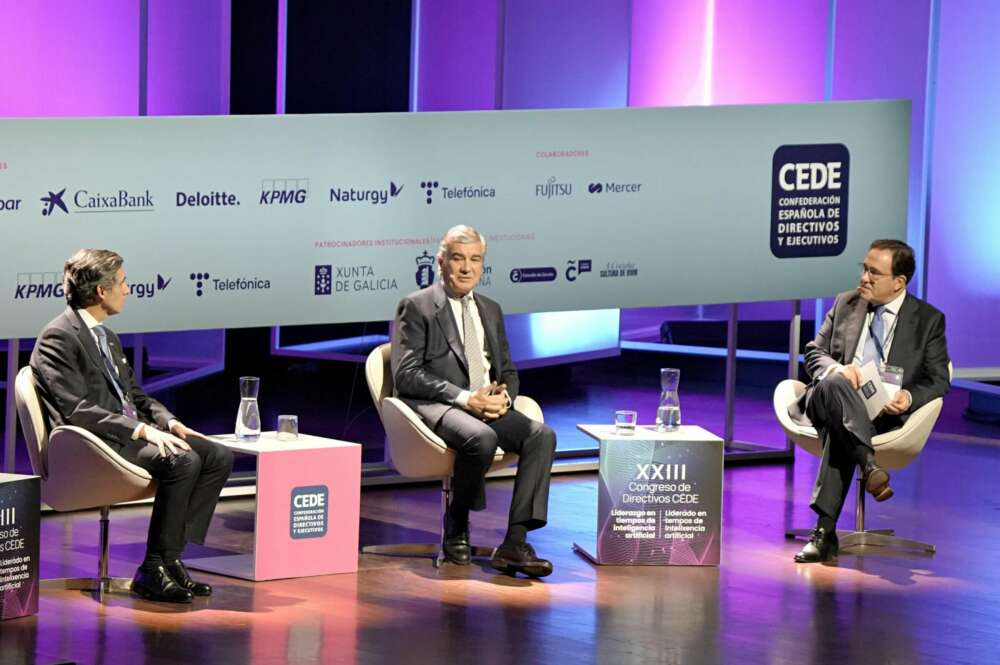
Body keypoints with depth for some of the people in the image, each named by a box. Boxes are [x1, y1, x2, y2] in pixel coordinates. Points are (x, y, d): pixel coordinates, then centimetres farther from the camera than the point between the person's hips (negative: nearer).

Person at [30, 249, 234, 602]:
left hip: (131, 432, 10)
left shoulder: (107, 337, 20)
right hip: (96, 442, -10)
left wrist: (169, 422, 3)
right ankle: (153, 571, -21)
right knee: (183, 461, -29)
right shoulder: (58, 338, -11)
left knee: (218, 457, -6)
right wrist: (141, 430, -25)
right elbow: (77, 411, -20)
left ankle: (170, 557, -8)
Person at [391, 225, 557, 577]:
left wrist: (503, 396, -4)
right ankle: (455, 532, -13)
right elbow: (407, 375, -8)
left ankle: (514, 543, -28)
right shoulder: (416, 307, 2)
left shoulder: (490, 310, 22)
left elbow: (508, 371, 22)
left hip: (489, 405, 6)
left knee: (542, 435, -22)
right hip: (436, 407, -6)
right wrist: (464, 398, -19)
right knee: (481, 438, -37)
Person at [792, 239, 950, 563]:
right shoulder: (846, 303, 18)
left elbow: (938, 380, 8)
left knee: (839, 430, -37)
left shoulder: (929, 319, 11)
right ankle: (869, 465, -53)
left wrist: (909, 398, -15)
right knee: (835, 383, -37)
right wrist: (836, 369, -10)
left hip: (884, 412, -2)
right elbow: (814, 353, 15)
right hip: (828, 399, 2)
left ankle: (825, 531, -44)